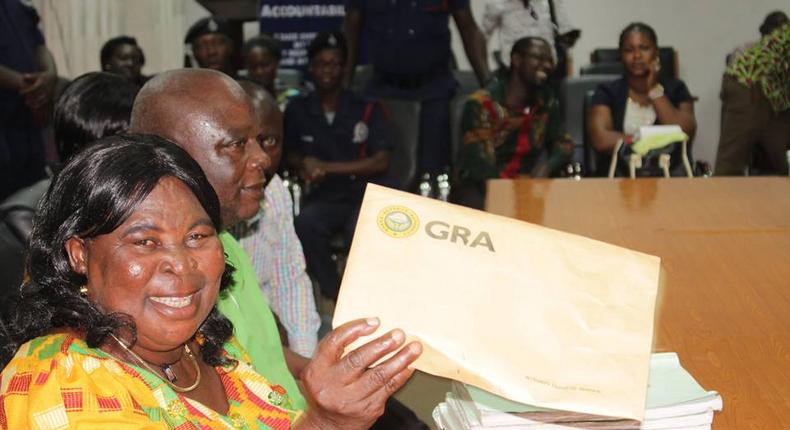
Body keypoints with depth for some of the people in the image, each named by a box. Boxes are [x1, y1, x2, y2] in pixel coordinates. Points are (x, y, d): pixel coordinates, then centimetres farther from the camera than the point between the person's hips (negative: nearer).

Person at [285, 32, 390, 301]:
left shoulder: (367, 110, 4)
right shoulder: (297, 111, 8)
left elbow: (382, 162, -3)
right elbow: (290, 153, 23)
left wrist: (327, 167, -9)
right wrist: (303, 167, -3)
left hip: (363, 195, -1)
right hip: (322, 198, 1)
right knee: (305, 223, -34)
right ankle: (335, 296, -20)